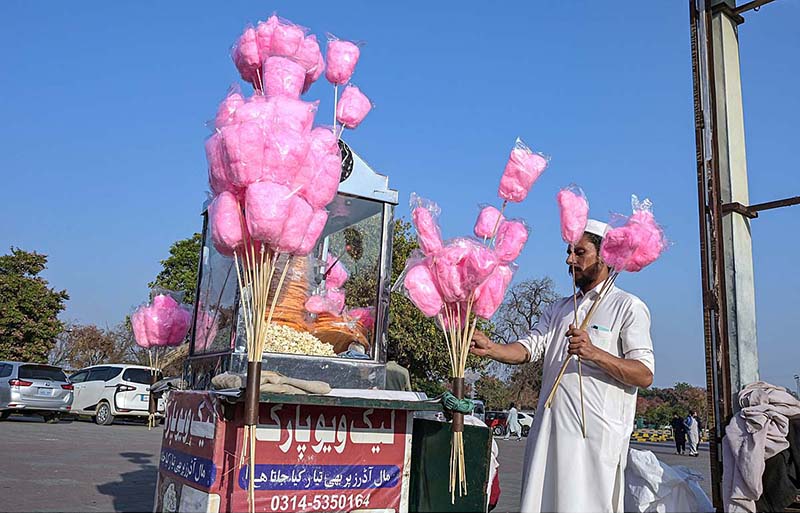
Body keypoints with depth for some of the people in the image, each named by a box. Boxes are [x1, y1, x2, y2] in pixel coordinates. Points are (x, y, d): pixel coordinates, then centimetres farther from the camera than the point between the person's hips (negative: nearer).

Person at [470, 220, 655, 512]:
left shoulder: (628, 307, 2)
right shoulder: (559, 309, 21)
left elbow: (644, 375, -6)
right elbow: (528, 348, 7)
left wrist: (594, 354, -20)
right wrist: (490, 349, -13)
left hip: (595, 436, -5)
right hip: (548, 431, 6)